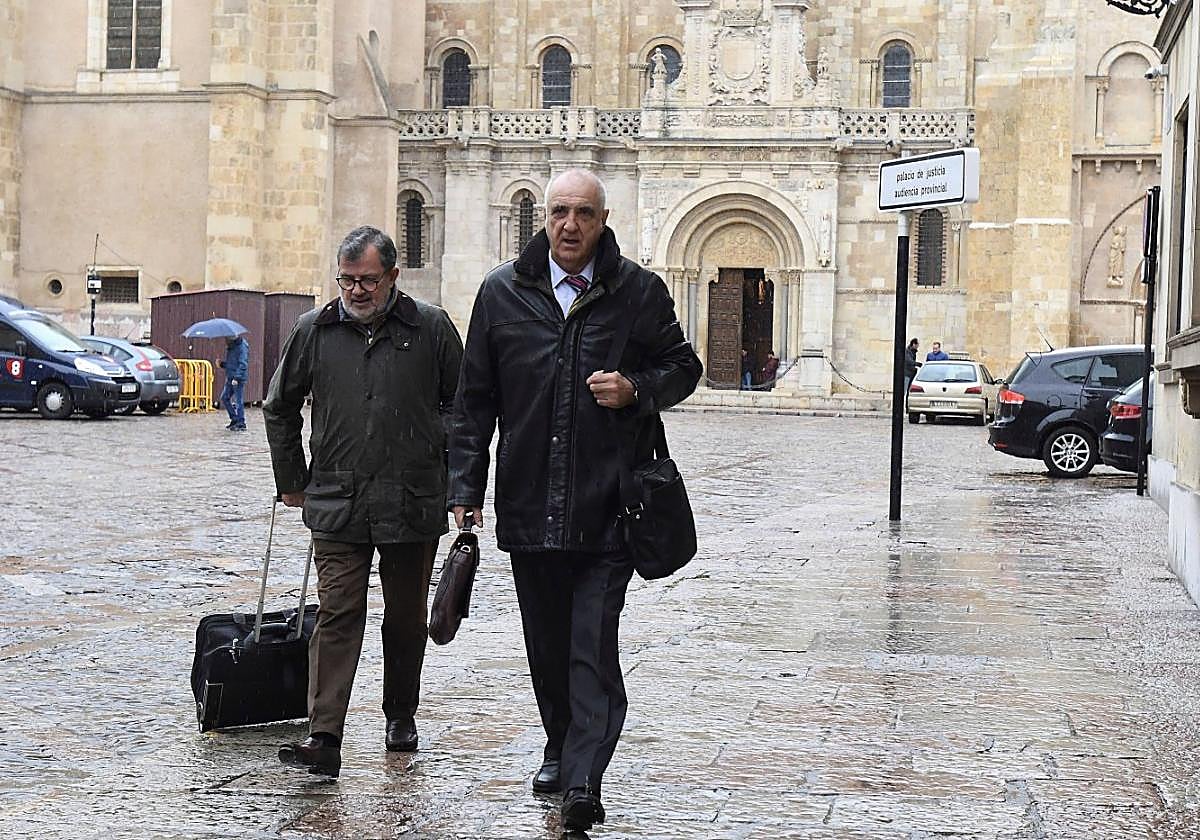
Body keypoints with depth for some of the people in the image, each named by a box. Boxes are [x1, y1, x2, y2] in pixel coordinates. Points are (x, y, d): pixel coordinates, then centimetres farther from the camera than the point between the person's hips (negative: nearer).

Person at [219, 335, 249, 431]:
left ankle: (241, 424, -1)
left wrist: (237, 378, -25)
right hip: (230, 378, 9)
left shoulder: (242, 346, -13)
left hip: (239, 379, -9)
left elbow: (243, 364, -19)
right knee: (224, 398, 11)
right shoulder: (230, 347, 15)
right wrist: (222, 363, 5)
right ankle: (234, 419, 21)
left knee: (238, 400, -7)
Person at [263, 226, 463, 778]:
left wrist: (450, 475, 4)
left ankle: (401, 716, 31)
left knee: (406, 618, 12)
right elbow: (280, 408, 17)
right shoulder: (314, 331, 5)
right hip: (336, 501, 0)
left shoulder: (431, 328, 1)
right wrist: (292, 481, 16)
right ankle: (324, 738, -12)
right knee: (337, 615, -7)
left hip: (414, 503, 0)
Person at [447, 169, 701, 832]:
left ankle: (582, 783, -11)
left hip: (608, 508, -3)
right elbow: (473, 400, 9)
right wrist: (466, 490, 3)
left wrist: (635, 390, -9)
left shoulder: (639, 291, 0)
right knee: (546, 645, 14)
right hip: (529, 504, 3)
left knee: (593, 646, -10)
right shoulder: (502, 293, 5)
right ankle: (560, 749, 34)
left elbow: (684, 366, 12)